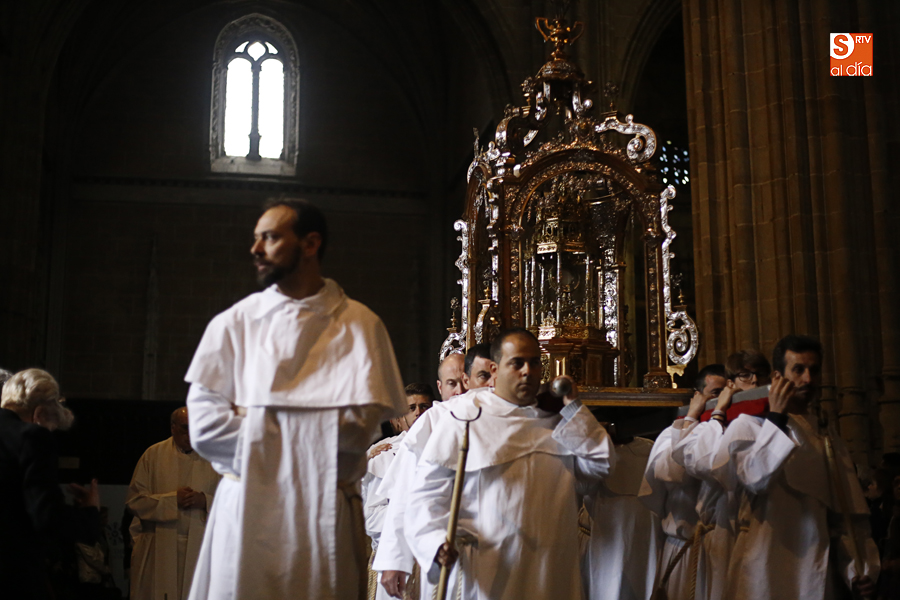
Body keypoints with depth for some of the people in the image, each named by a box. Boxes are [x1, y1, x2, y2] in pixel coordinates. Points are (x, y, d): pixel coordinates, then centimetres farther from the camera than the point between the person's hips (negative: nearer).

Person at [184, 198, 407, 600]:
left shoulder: (359, 325, 1)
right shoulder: (234, 323, 5)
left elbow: (361, 426, -11)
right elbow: (204, 425, -4)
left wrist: (254, 420, -8)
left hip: (325, 511, -1)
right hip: (245, 507, 1)